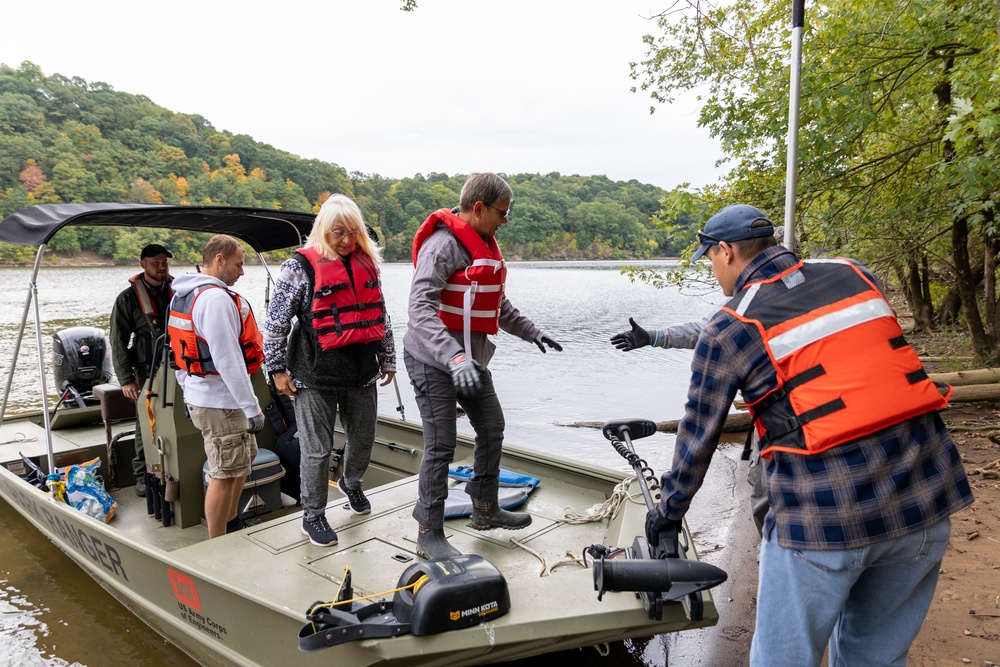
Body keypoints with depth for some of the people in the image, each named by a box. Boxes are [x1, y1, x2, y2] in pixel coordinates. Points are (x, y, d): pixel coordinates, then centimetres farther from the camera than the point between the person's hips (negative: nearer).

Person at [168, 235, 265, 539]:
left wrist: (189, 392, 23)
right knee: (224, 474, 1)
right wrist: (252, 407, -20)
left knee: (243, 458, 23)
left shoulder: (182, 295, 11)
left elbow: (181, 352, 16)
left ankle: (232, 525, 38)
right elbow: (228, 360, -24)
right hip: (220, 402, -10)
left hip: (200, 396, 10)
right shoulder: (217, 298, -21)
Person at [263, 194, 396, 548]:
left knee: (363, 439, 18)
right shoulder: (301, 266, -7)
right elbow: (276, 322, -6)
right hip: (316, 376, -5)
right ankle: (313, 516, 22)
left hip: (362, 373, 5)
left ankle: (351, 484, 48)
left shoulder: (367, 263, 9)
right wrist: (277, 369, -6)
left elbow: (380, 315, 17)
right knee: (317, 449, 3)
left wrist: (388, 358, 19)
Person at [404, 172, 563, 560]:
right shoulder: (444, 244, -19)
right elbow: (420, 307, -31)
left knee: (492, 429, 16)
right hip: (434, 361, -9)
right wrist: (455, 358, -41)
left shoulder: (485, 245, 12)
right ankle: (429, 536, 9)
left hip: (471, 358, 10)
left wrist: (531, 332, 25)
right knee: (441, 446, -5)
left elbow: (497, 304, 24)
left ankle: (485, 510, 33)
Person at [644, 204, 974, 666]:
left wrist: (669, 509, 17)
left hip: (824, 516, -5)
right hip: (927, 499, 6)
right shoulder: (855, 274, 8)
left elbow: (698, 435, 3)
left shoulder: (729, 328, -4)